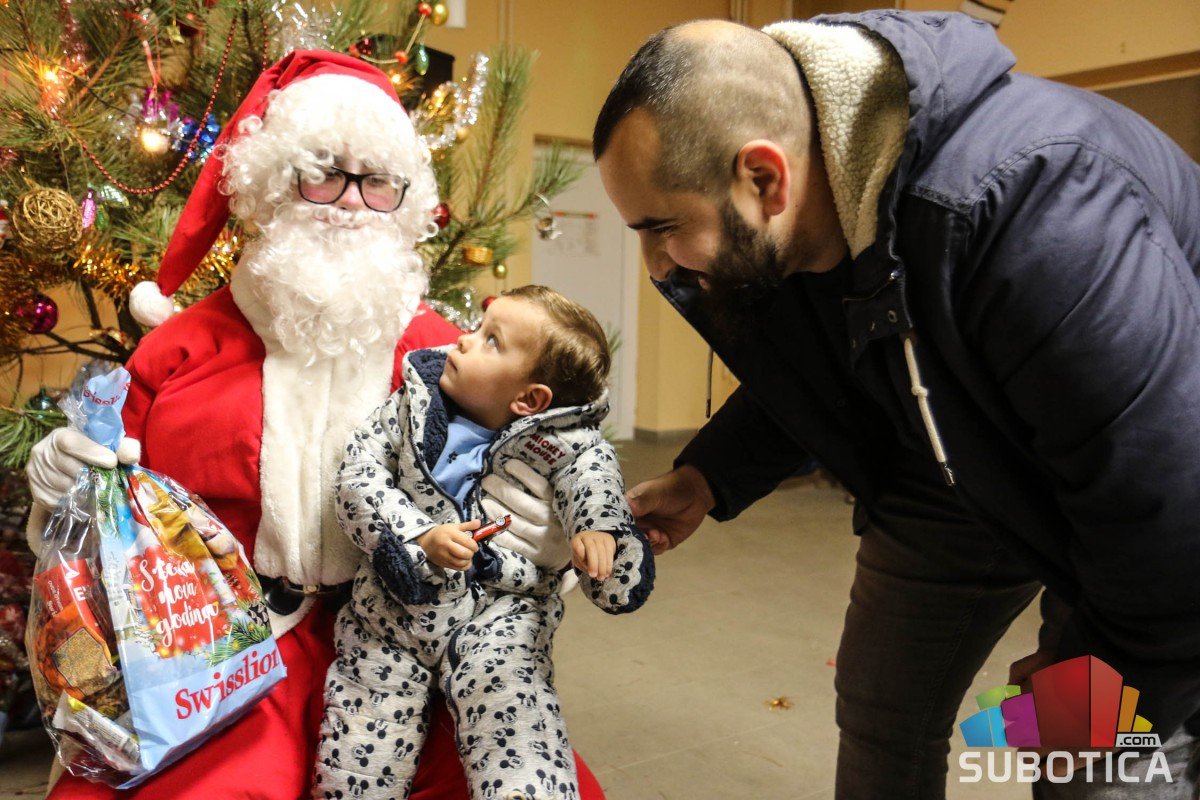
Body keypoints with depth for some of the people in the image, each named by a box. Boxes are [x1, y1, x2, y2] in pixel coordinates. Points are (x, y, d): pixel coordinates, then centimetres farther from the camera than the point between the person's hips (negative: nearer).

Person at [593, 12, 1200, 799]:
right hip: (955, 466, 6)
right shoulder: (756, 239, -17)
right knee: (881, 718, 11)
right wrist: (707, 480, -9)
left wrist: (1127, 677, -15)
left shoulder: (1029, 209, -41)